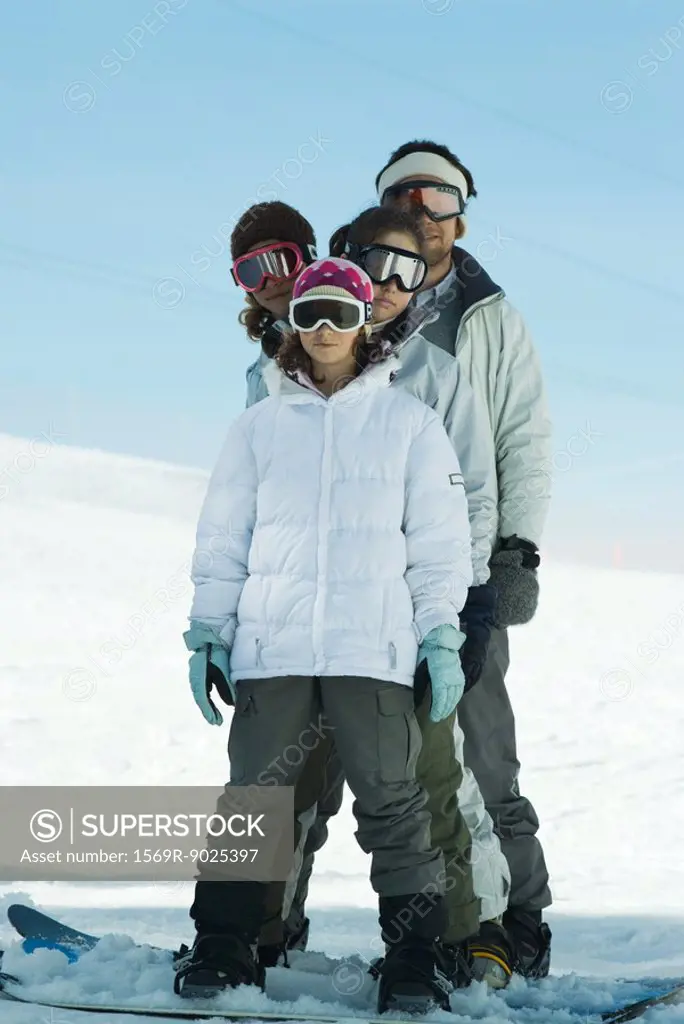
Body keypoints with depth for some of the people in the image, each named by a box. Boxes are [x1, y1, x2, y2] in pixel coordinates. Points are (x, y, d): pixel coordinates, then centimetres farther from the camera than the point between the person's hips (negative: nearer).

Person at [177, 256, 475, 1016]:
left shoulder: (409, 422, 8)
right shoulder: (259, 426, 12)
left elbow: (440, 540, 7)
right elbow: (222, 539, 14)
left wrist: (443, 639, 1)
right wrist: (208, 632, 7)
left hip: (374, 649, -2)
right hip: (271, 647, 2)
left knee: (392, 803, -3)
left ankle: (414, 958, 4)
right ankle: (223, 948, 11)